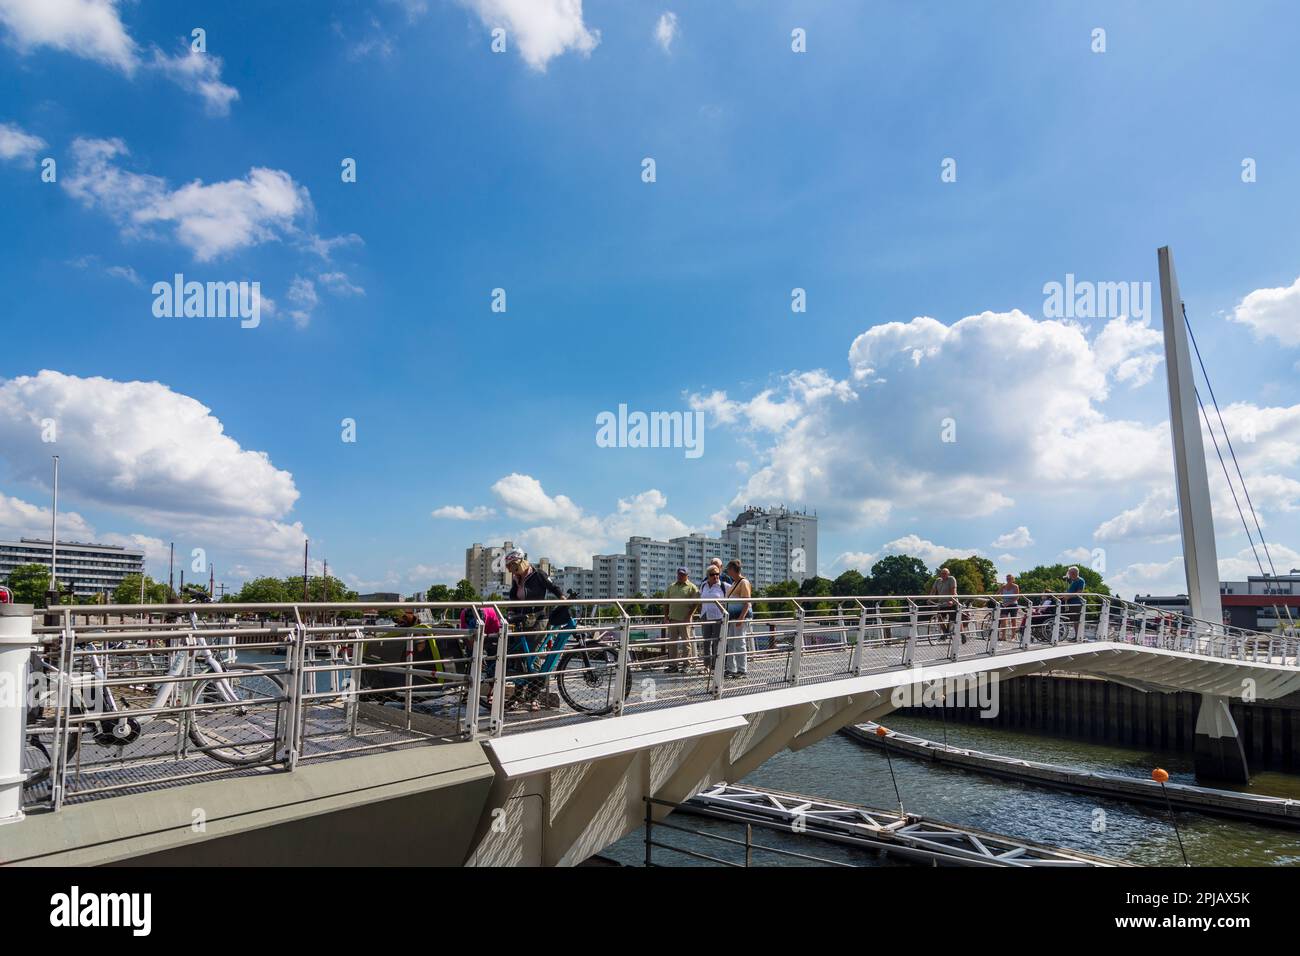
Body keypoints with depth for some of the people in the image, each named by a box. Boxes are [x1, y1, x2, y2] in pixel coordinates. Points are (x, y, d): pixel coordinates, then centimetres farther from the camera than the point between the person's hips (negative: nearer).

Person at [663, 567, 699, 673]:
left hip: (685, 620, -5)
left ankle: (686, 665, 6)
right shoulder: (671, 587, 14)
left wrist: (689, 616, -14)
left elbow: (695, 604, -6)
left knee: (686, 642, 0)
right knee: (672, 642, 7)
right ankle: (673, 665, 14)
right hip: (672, 619, 5)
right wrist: (666, 616, 7)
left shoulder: (692, 587, 0)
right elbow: (666, 603, 15)